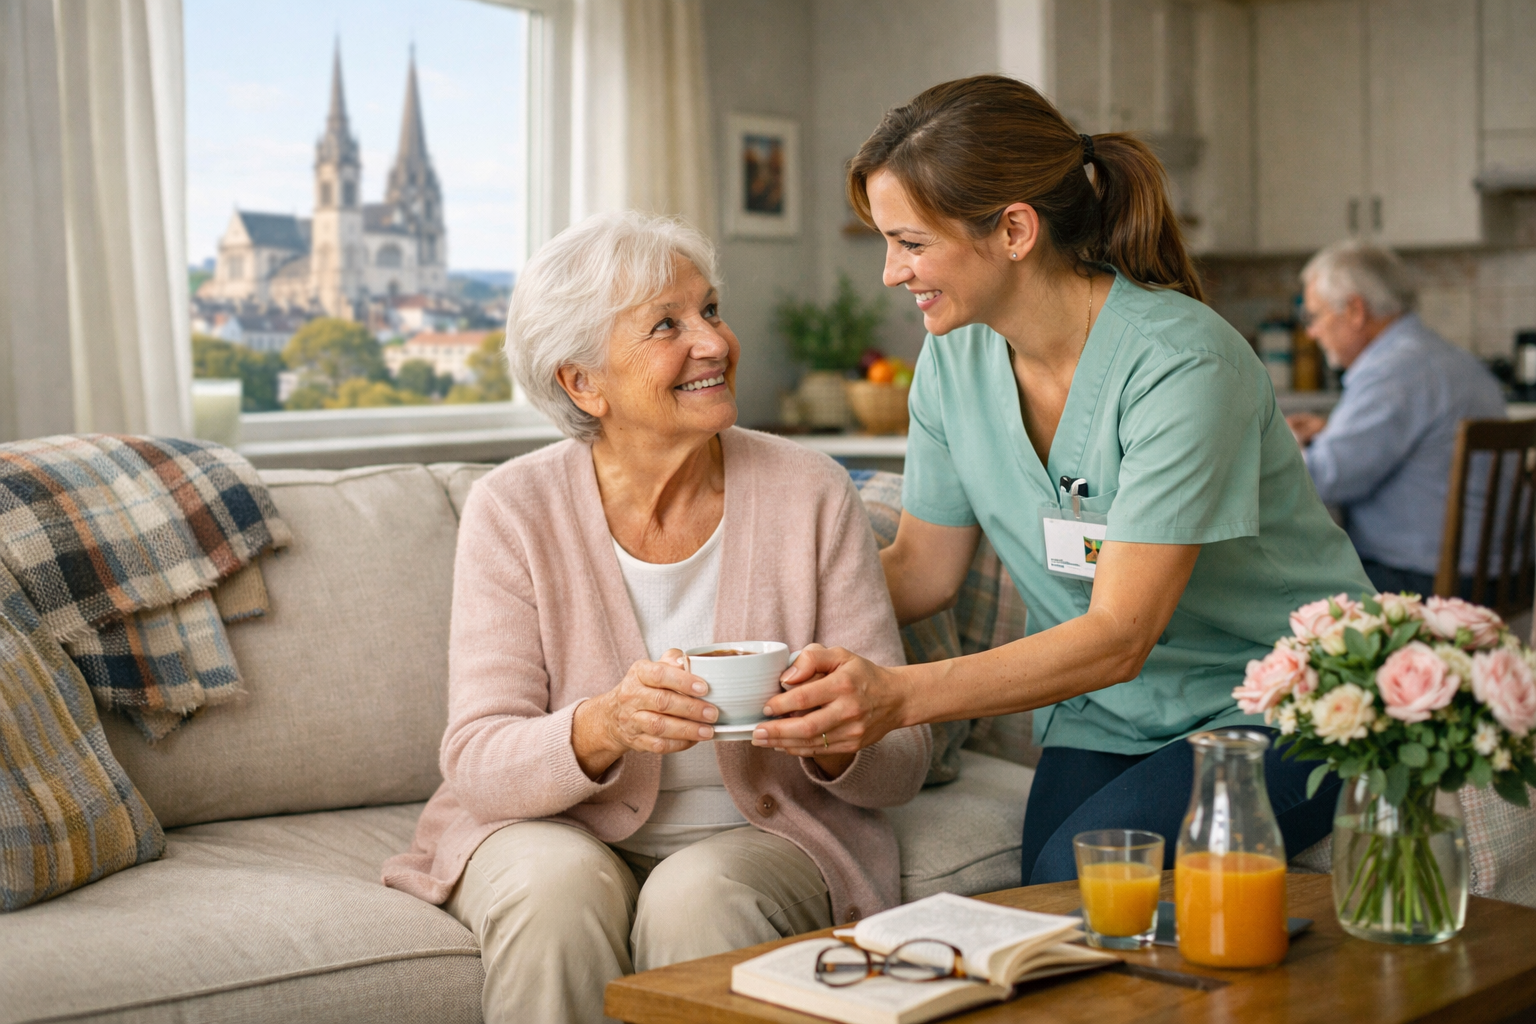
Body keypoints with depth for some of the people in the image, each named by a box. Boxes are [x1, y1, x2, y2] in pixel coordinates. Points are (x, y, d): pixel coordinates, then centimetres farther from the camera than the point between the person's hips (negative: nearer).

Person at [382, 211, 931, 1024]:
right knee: (555, 887, -31)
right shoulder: (514, 510, -6)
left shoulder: (810, 495, -4)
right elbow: (476, 764, -12)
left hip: (763, 834, 0)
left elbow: (902, 762, -3)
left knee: (698, 896, -31)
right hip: (562, 829, 1)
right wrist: (602, 729, -32)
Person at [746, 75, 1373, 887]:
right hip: (1107, 713, 5)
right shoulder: (956, 357, -2)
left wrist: (900, 693, -40)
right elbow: (923, 567, 8)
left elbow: (1118, 635, -28)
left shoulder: (1181, 364, -23)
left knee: (1082, 875, -27)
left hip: (1278, 704, -4)